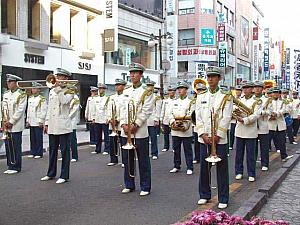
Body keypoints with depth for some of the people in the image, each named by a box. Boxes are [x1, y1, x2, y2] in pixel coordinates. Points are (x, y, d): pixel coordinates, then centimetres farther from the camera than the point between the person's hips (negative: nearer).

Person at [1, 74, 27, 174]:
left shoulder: (21, 95, -5)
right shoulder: (6, 94, 14)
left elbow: (20, 110, -11)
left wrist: (11, 122, -12)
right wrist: (4, 122, 0)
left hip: (16, 125, -6)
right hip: (6, 125, 6)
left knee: (16, 147, -1)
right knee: (8, 146, 8)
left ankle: (16, 167, 7)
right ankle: (10, 166, 17)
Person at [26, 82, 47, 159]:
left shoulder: (42, 99, -7)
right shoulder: (30, 98, 14)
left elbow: (44, 111, -10)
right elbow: (28, 110, 17)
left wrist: (41, 121, -13)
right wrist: (27, 120, 13)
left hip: (38, 123, -6)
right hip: (31, 122, 6)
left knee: (39, 138, 0)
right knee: (32, 138, 10)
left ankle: (39, 153, 8)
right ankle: (33, 152, 19)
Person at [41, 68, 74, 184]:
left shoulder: (69, 91, -2)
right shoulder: (52, 91, 16)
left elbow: (64, 101, -23)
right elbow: (49, 108, 18)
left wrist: (58, 88, -17)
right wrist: (46, 123, 14)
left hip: (63, 126, -6)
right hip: (52, 126, 6)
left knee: (64, 151, 0)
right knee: (52, 150, 14)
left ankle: (64, 176, 7)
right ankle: (51, 173, 25)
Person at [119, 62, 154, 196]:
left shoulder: (147, 92, -2)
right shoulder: (126, 92, 14)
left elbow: (146, 111, -9)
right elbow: (123, 109, 9)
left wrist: (136, 125, -15)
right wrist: (124, 124, -5)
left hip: (140, 131, -5)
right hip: (125, 131, 5)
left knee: (143, 161, 1)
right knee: (127, 159, 11)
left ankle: (145, 187, 11)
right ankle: (129, 185, 24)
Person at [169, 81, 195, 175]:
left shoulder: (191, 102, -1)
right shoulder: (174, 102, 13)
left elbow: (191, 116, -8)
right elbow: (170, 114, 9)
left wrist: (184, 127, -17)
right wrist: (173, 122, -9)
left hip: (186, 131, -4)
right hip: (175, 130, 5)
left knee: (188, 150, 2)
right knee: (176, 149, 11)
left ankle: (189, 168, 10)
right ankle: (176, 166, 22)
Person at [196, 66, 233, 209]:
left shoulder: (226, 97, -1)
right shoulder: (201, 97, 9)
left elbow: (226, 119, -7)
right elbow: (198, 118, 4)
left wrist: (217, 136, -13)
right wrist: (203, 135, -7)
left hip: (220, 138, -3)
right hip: (204, 138, 3)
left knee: (222, 169, 2)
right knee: (204, 168, 10)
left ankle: (223, 199, 13)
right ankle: (204, 195, 24)